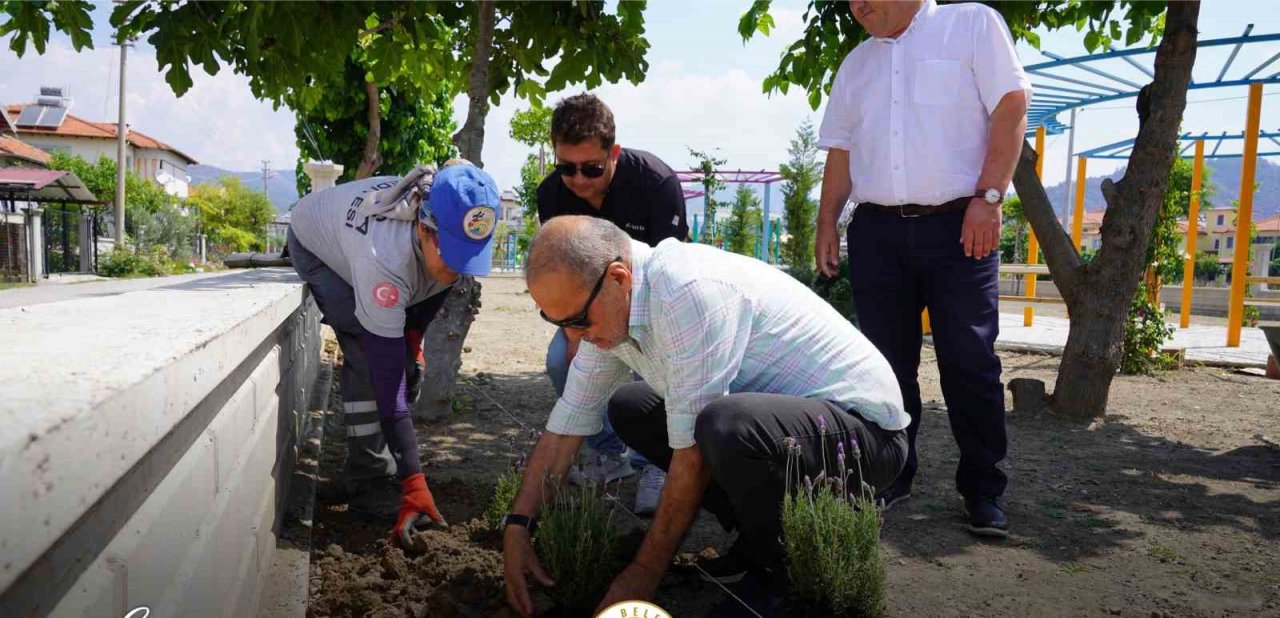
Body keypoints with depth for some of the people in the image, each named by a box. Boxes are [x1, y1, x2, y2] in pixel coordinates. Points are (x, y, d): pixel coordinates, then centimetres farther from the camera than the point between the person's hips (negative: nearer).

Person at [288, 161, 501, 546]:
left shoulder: (460, 227, -31)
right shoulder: (385, 262, -49)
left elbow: (437, 283, -3)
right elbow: (387, 383, -48)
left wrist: (414, 339, -10)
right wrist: (414, 486, -48)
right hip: (315, 242, -6)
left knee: (402, 360, 0)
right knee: (368, 357, -23)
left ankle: (378, 464, 18)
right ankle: (369, 478, -10)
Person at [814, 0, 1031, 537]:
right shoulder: (856, 63, 19)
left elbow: (1011, 108, -4)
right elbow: (840, 151, 18)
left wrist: (988, 197, -13)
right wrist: (826, 223, 8)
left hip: (958, 226, -4)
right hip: (876, 231, 5)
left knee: (970, 362, -3)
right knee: (887, 362, 7)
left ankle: (982, 490, 8)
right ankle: (890, 477, 19)